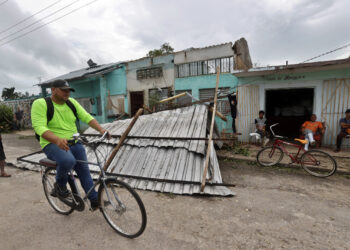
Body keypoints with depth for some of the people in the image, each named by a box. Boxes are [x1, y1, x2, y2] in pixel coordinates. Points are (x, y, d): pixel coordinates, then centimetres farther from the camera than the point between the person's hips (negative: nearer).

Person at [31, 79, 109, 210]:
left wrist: (101, 129, -19)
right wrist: (58, 140, -39)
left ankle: (95, 200, 19)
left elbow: (87, 117, 0)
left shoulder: (71, 102, 6)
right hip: (53, 144, -5)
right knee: (68, 161, -34)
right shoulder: (40, 104, -8)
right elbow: (39, 127, -20)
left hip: (74, 143, 5)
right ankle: (60, 185, -1)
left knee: (84, 170, 4)